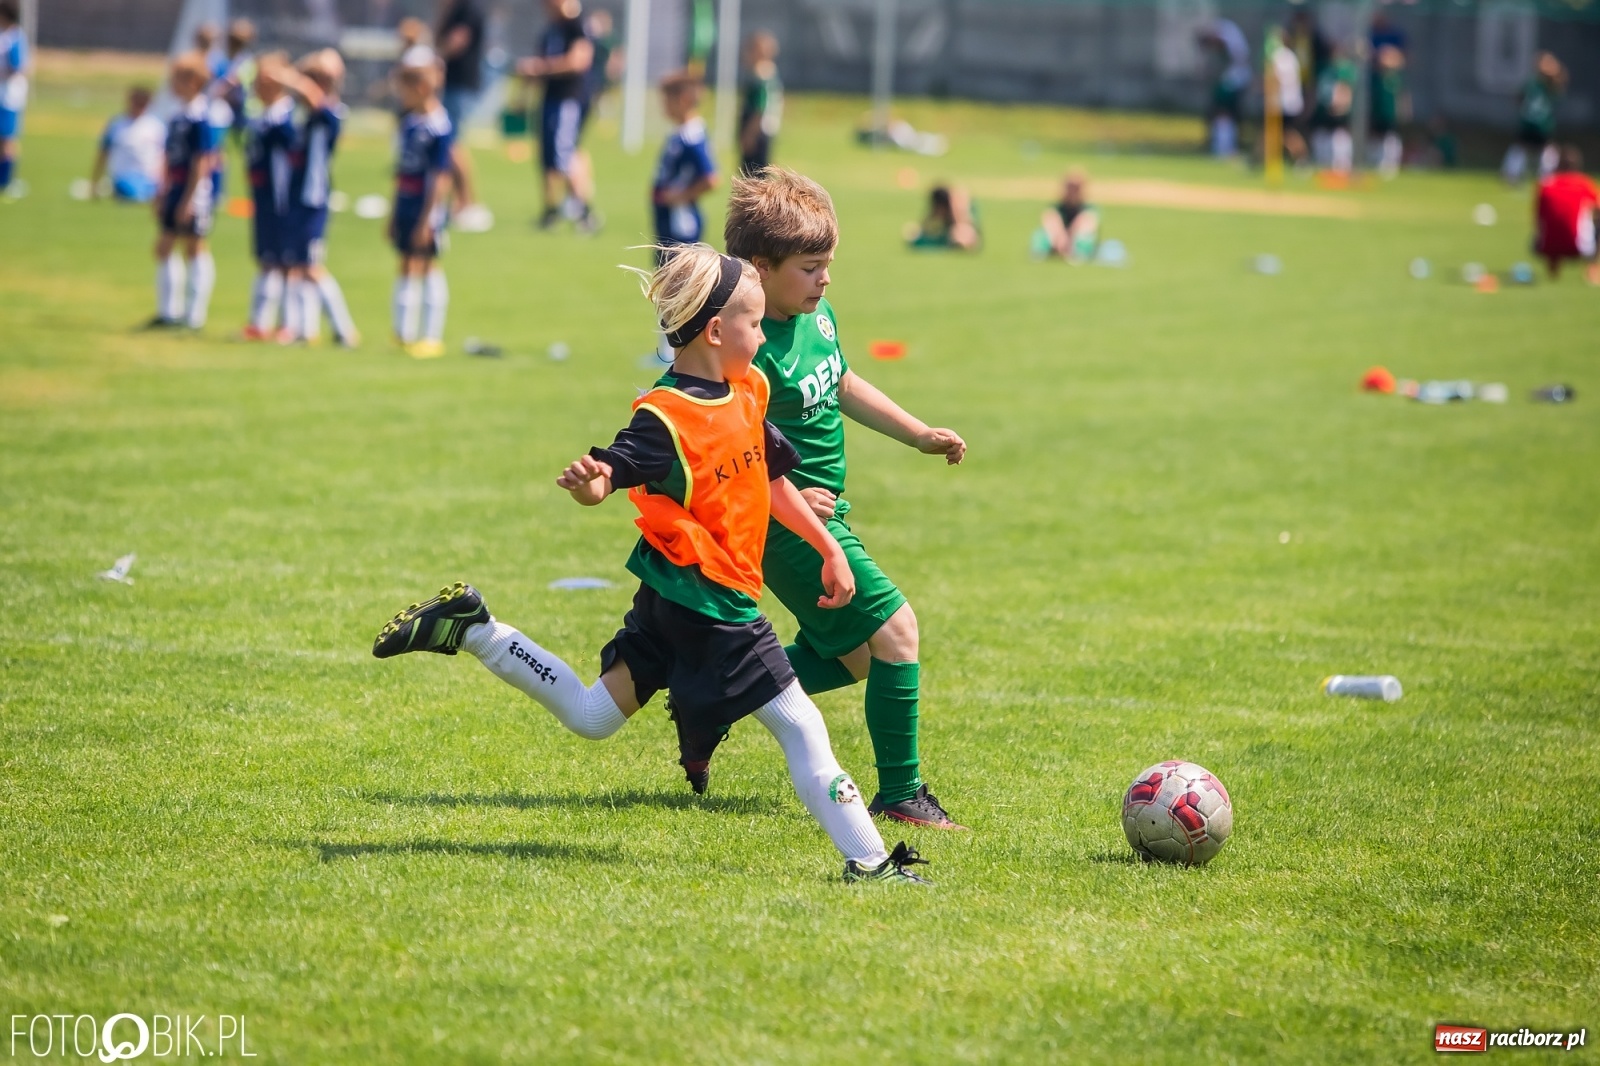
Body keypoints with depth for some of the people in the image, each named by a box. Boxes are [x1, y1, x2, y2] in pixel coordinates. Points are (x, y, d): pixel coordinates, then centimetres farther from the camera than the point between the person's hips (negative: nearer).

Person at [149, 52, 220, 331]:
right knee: (163, 247, 11)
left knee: (194, 247, -1)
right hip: (174, 189, 9)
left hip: (194, 191, -9)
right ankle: (169, 310, 18)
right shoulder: (179, 114, 10)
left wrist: (188, 200, -21)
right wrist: (163, 192, 19)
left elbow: (201, 162, -20)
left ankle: (194, 315, 6)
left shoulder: (199, 117, -17)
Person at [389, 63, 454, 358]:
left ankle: (432, 337, 7)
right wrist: (395, 211, 17)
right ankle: (403, 333, 18)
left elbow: (440, 178, -19)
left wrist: (426, 220, -19)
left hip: (427, 208, -8)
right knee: (406, 266, 11)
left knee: (427, 267, -1)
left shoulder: (438, 127, -18)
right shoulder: (408, 121, 7)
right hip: (405, 203, 8)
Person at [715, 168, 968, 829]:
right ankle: (900, 794, -1)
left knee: (843, 658, 20)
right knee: (894, 630, -11)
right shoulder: (753, 351, -24)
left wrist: (920, 435, 21)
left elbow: (843, 385, 22)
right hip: (790, 524, -10)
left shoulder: (818, 315, 4)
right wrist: (785, 497, -30)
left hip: (821, 515, 10)